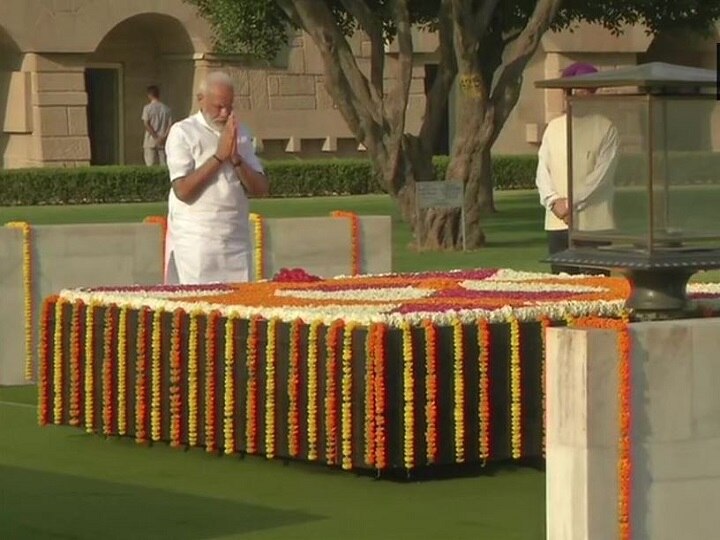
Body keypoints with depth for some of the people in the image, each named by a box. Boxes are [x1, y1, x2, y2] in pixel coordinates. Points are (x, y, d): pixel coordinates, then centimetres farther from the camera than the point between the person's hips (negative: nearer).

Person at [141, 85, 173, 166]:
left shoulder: (147, 108, -4)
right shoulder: (166, 108, 6)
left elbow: (146, 124, -12)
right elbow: (170, 125, -1)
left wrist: (156, 137, -11)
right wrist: (163, 137, -7)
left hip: (150, 142, -3)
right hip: (162, 143, 3)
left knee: (150, 166, -3)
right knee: (163, 165, 4)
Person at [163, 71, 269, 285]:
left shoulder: (240, 133, 12)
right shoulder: (183, 133, -2)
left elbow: (261, 188, 6)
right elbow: (183, 190, -13)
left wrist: (236, 159, -9)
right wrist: (219, 156, -14)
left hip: (236, 241, 4)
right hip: (196, 241, -4)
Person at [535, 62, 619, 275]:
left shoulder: (605, 128, 1)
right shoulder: (554, 127, 14)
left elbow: (601, 174, -7)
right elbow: (542, 171, 9)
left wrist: (572, 203, -12)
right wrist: (554, 201, -8)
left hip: (593, 225, -4)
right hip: (557, 222, 4)